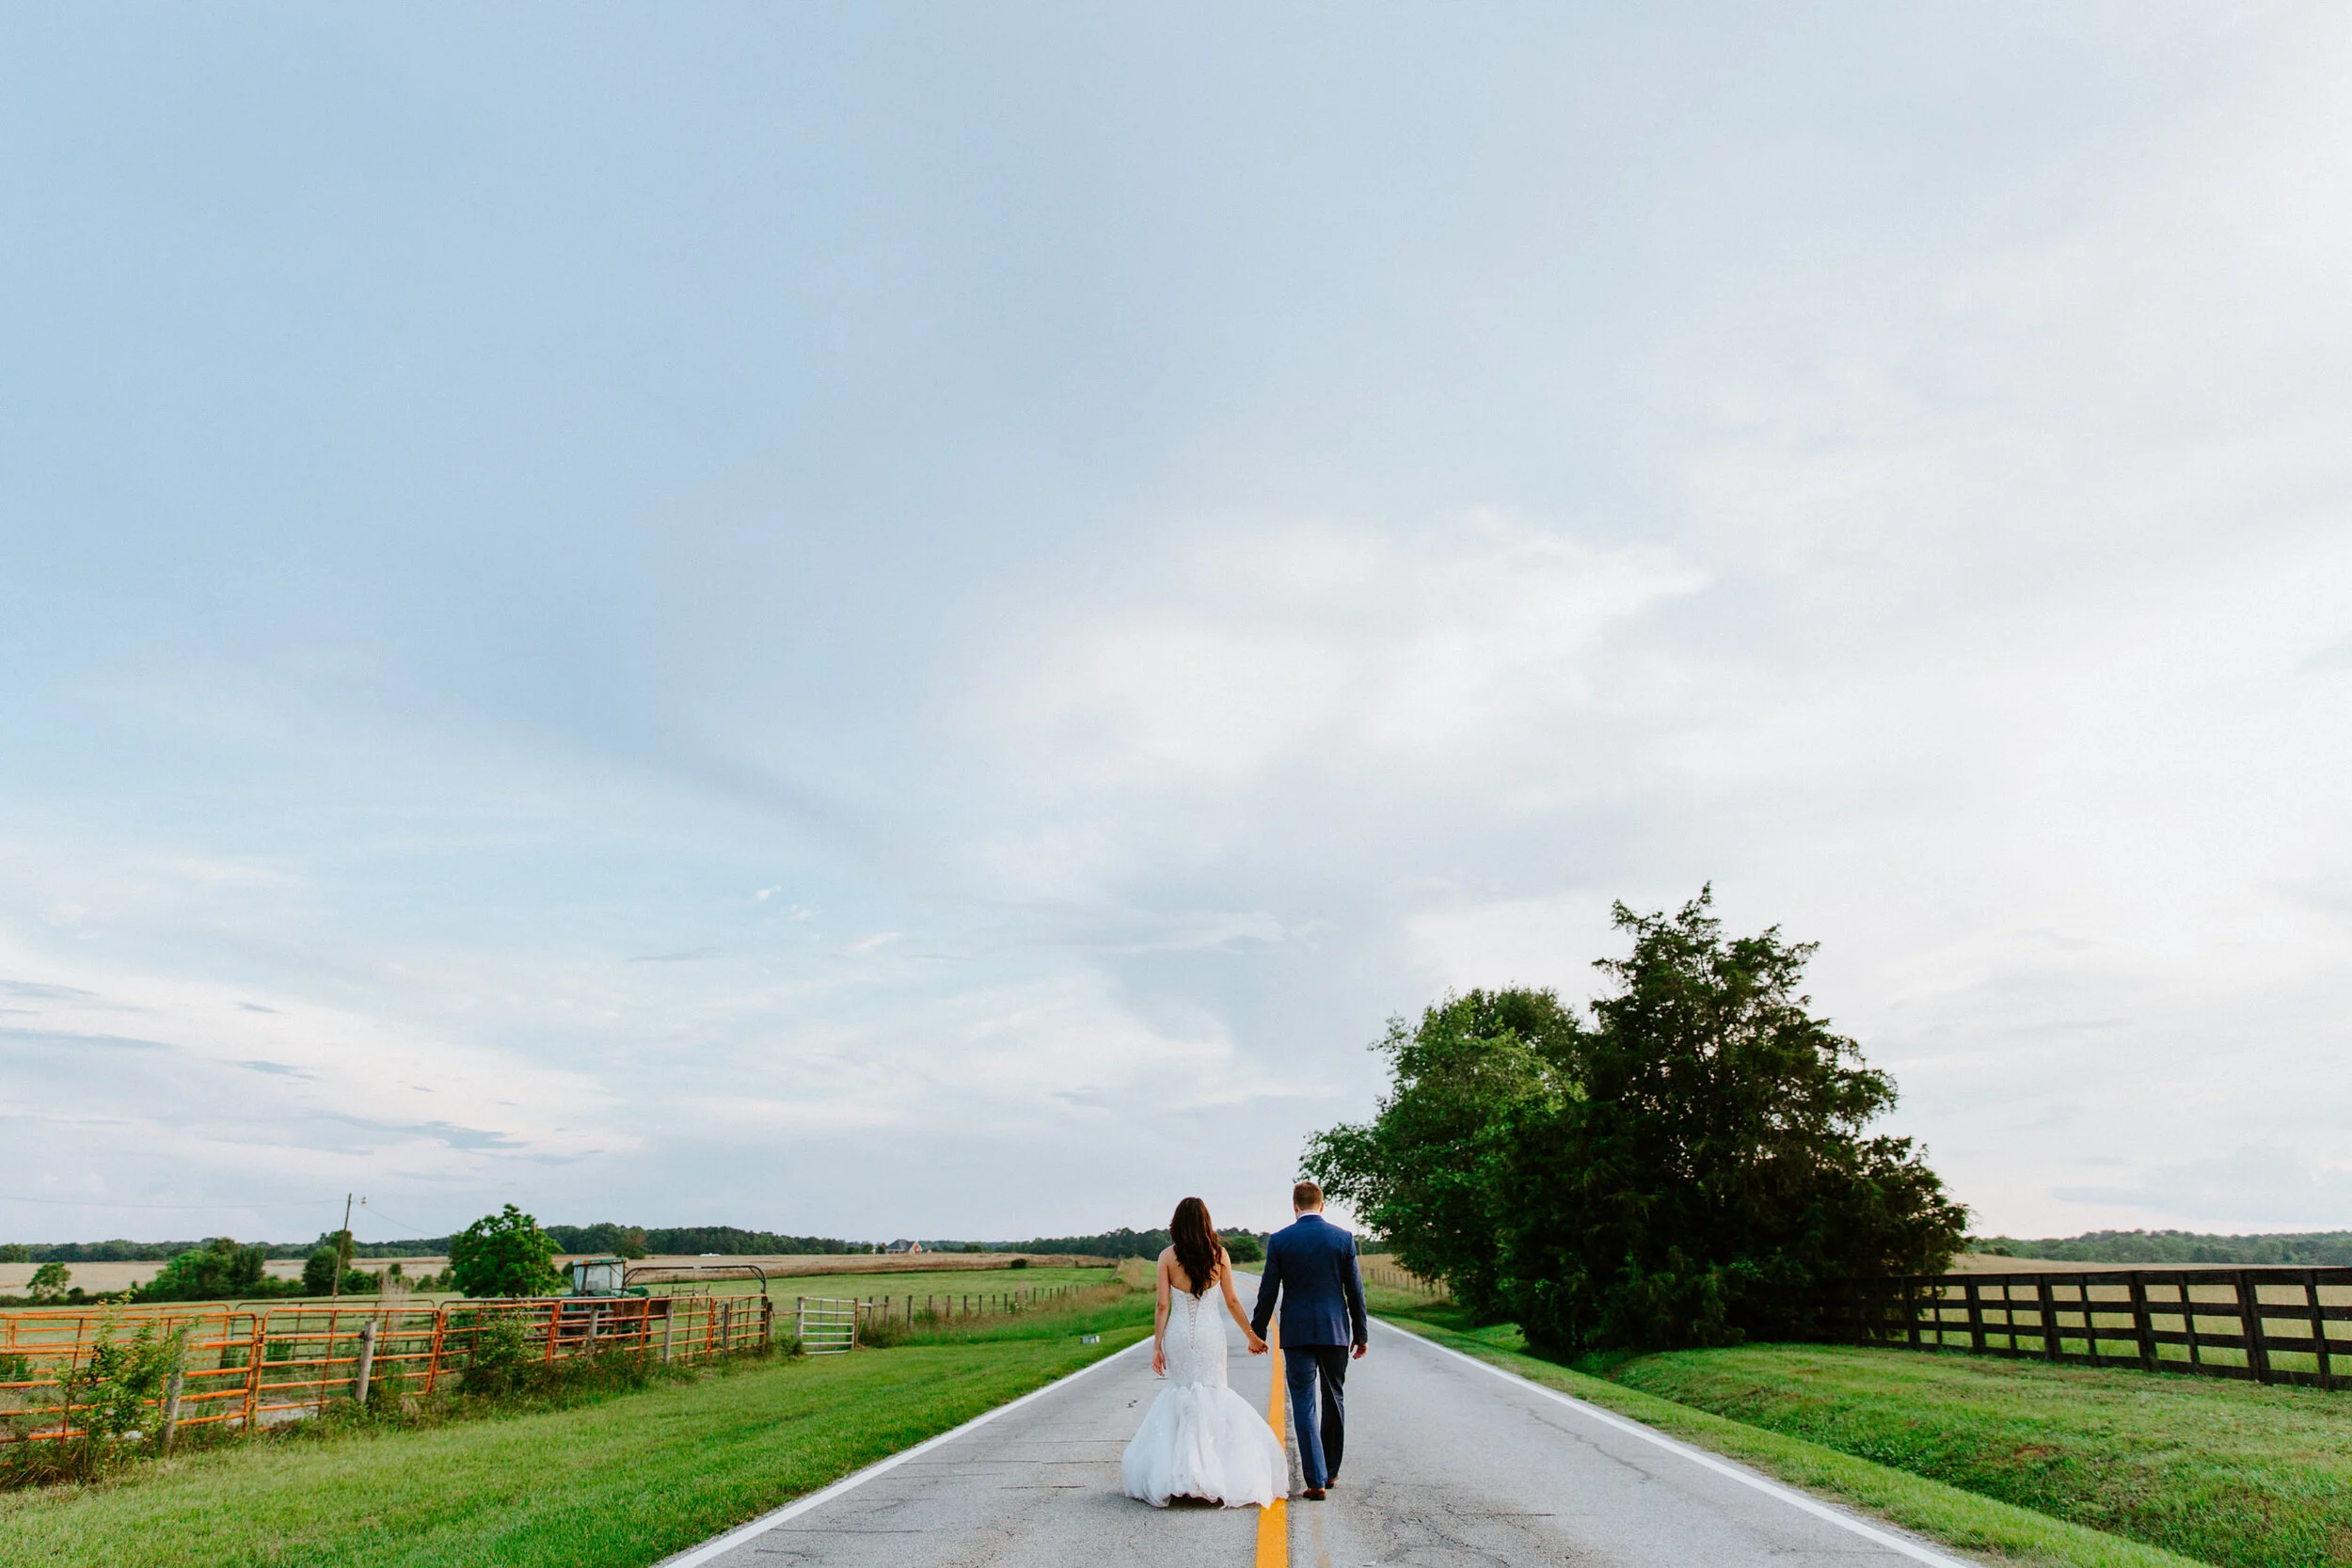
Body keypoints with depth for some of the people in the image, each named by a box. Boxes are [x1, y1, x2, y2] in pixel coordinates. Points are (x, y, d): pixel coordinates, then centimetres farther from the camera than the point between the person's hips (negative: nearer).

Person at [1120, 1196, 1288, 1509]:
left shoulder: (1167, 1257, -5)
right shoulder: (1219, 1254, -1)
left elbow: (1163, 1306, -6)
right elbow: (1232, 1301, 3)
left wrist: (1157, 1346, -1)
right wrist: (1252, 1335, 14)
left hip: (1178, 1333, -1)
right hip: (1210, 1331, 1)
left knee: (1180, 1394, 11)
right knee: (1214, 1394, 9)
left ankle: (1179, 1474, 7)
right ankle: (1221, 1473, 3)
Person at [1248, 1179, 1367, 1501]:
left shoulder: (1279, 1240, -4)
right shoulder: (1343, 1238, -1)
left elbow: (1268, 1291, -2)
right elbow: (1355, 1290, 2)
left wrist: (1257, 1333, 8)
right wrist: (1361, 1333, 10)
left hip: (1297, 1333, -2)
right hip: (1335, 1330, 2)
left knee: (1304, 1405, 2)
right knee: (1334, 1400, 17)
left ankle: (1316, 1480, -4)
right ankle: (1330, 1470, 27)